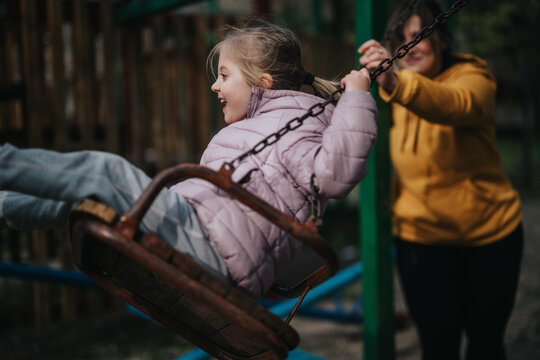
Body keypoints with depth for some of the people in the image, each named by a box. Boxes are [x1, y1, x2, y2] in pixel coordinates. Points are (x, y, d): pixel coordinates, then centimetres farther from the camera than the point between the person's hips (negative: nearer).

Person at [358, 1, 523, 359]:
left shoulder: (473, 77, -13)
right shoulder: (395, 90, 2)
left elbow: (454, 105, -40)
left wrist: (395, 84, -57)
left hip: (490, 232, -2)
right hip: (422, 236, 2)